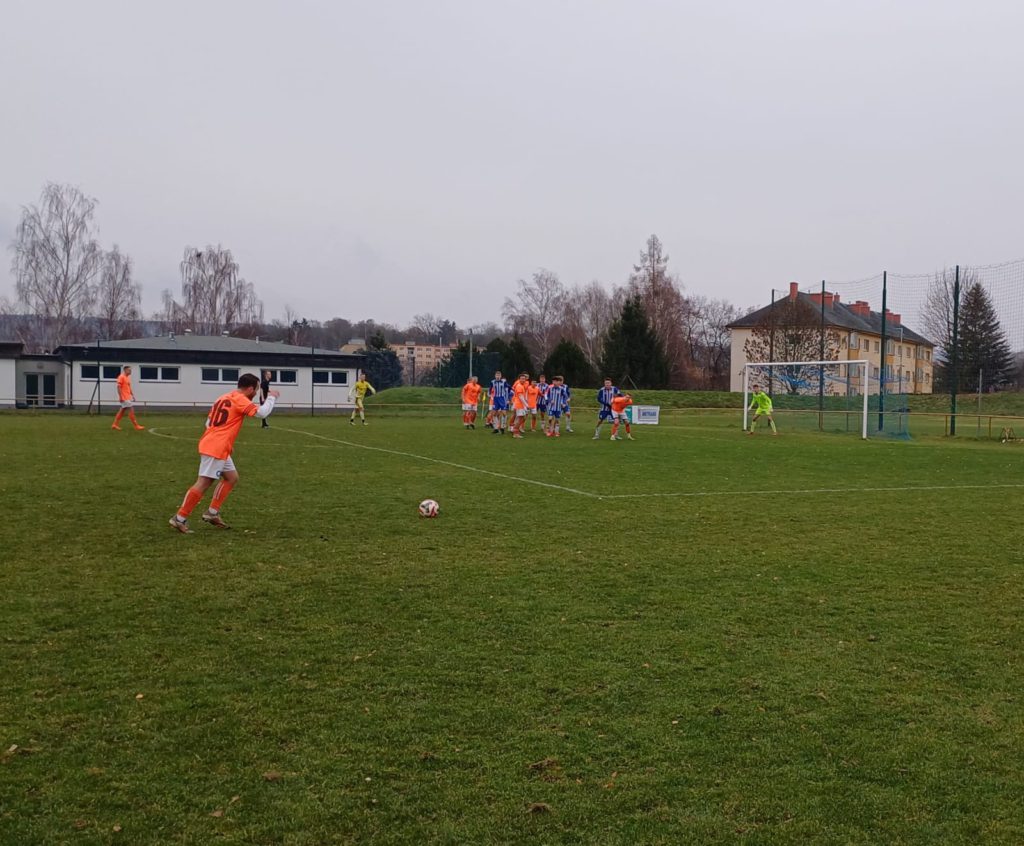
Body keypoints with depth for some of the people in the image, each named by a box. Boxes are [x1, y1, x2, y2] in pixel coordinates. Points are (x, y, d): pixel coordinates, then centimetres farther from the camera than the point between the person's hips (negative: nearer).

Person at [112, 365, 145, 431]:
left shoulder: (128, 377, 16)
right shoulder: (121, 377, -12)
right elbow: (118, 387, -16)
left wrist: (133, 396, 17)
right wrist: (120, 397, -21)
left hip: (128, 398, 9)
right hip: (124, 398, -9)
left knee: (122, 411, 11)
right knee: (131, 410, -10)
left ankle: (115, 425, 17)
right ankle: (136, 426, -8)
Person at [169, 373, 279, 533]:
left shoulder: (225, 397, 18)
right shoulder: (240, 399, -9)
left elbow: (209, 422, 21)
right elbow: (261, 412, -19)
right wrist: (271, 397, -3)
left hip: (212, 446, 10)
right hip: (216, 449, -10)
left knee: (232, 477, 16)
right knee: (203, 483, -7)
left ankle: (212, 513, 15)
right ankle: (179, 519, -5)